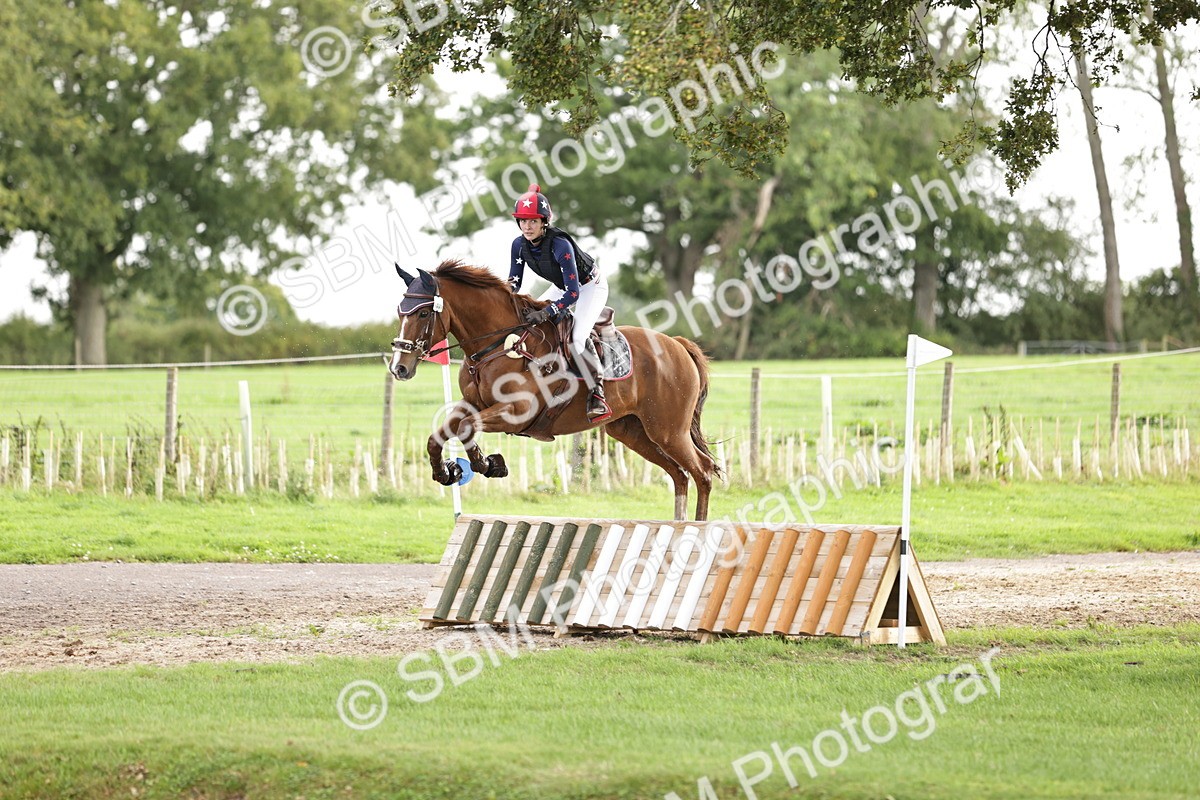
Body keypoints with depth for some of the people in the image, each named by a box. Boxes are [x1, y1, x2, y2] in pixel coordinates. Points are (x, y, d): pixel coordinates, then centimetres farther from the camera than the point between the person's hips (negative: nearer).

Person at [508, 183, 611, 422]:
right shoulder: (519, 245, -15)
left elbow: (573, 293, -37)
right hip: (562, 287, 8)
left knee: (578, 336, -28)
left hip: (591, 287, -8)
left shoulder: (560, 245, -36)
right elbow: (514, 282, -5)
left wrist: (547, 312, -47)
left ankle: (597, 395, -23)